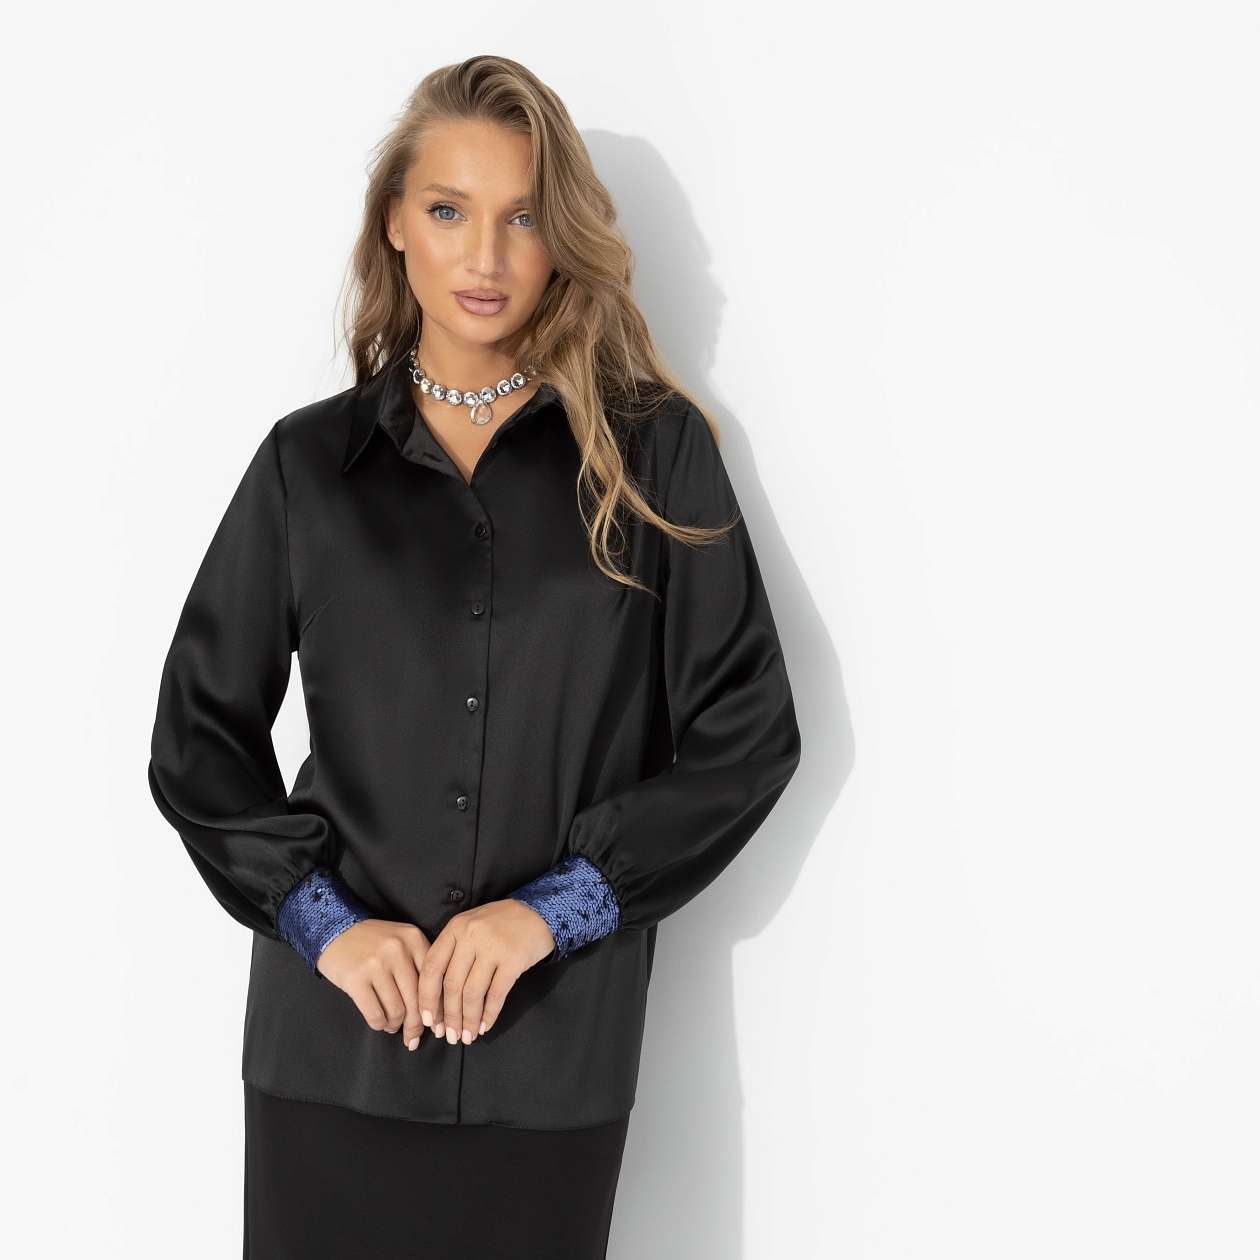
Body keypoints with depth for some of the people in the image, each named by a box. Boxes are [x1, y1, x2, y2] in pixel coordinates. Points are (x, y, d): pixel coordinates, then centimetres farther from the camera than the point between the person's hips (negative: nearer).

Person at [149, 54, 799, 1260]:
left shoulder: (651, 451, 2)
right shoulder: (311, 461, 5)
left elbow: (746, 730, -1)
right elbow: (197, 736, 7)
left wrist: (553, 908, -9)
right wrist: (320, 920, -6)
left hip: (555, 1037, -1)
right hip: (332, 1034, 1)